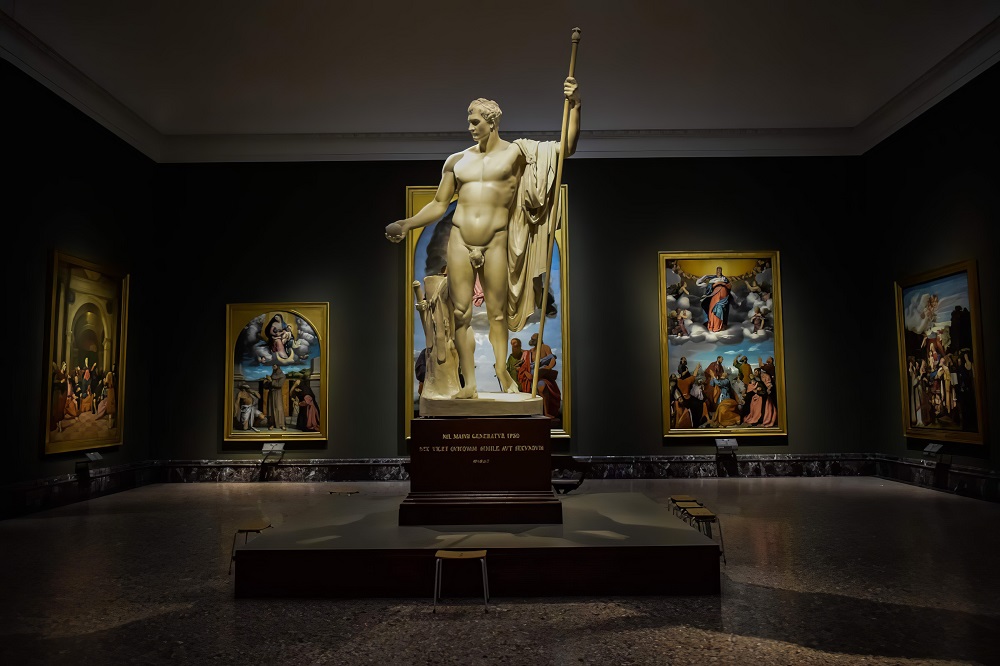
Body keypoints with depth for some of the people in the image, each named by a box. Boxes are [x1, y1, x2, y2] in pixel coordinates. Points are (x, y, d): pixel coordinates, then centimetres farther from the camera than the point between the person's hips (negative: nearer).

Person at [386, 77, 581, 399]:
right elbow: (439, 204, 15)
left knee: (497, 312, 5)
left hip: (495, 242, -2)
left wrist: (574, 106, -10)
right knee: (461, 312, 0)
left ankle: (502, 371, 26)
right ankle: (469, 383, 8)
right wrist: (407, 224, 5)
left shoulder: (517, 152, 5)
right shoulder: (457, 160, 12)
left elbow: (566, 148, -1)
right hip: (460, 242, 2)